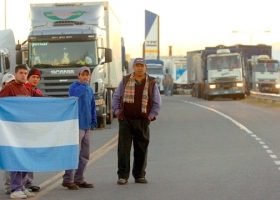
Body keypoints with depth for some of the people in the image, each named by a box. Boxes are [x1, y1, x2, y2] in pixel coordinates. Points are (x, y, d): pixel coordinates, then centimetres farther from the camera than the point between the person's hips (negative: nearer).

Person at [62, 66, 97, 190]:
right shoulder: (74, 87, -6)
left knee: (84, 155, 11)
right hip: (77, 126, -8)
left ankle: (79, 179, 19)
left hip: (87, 127, 8)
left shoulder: (90, 90, 18)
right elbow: (76, 93, -30)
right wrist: (84, 84, -15)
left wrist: (93, 121, 15)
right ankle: (68, 180, -7)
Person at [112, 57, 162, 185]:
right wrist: (117, 112, 3)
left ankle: (139, 175, 13)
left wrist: (151, 115, 0)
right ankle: (122, 176, -3)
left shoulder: (151, 83, 5)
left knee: (141, 149, 5)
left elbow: (157, 102, 9)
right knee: (123, 147, -5)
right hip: (125, 120, 0)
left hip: (142, 121, 1)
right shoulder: (125, 81, 6)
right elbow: (116, 97, 12)